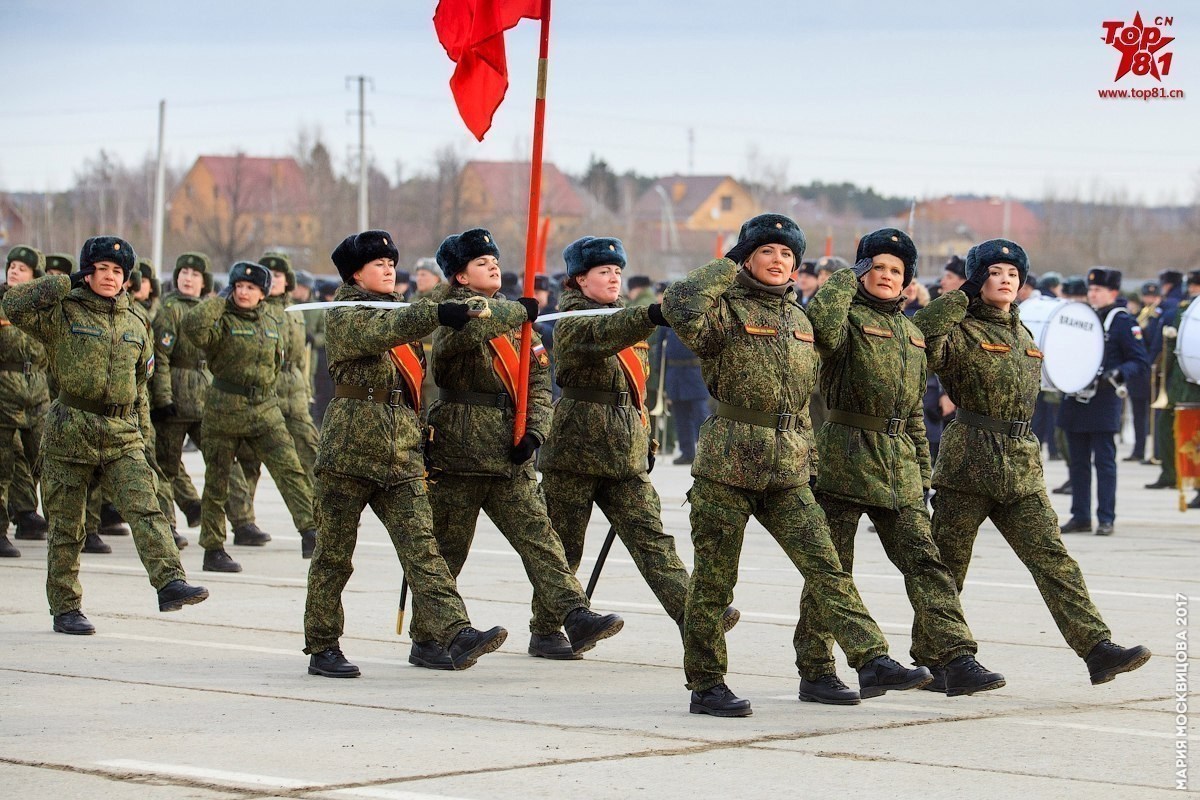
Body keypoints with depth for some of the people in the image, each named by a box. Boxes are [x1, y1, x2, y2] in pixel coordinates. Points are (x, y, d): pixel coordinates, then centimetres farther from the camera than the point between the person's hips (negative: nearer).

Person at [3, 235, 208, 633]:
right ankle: (65, 608, 13)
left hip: (122, 436, 3)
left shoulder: (135, 324, 14)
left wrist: (141, 423, 19)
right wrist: (57, 285, -16)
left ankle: (170, 582, -27)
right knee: (66, 524, 4)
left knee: (145, 508, -16)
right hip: (70, 432, -3)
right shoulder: (62, 313, 0)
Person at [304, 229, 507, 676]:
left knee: (421, 545, -8)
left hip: (401, 454, 6)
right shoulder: (344, 316, -3)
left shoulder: (400, 314, 20)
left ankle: (452, 634, -18)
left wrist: (423, 436, 19)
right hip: (349, 449, -6)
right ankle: (322, 648, 9)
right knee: (334, 553, 1)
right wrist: (436, 314, -40)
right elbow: (379, 332, -27)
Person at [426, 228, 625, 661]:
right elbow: (465, 328, -30)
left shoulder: (515, 317, 16)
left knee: (539, 536, -7)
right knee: (446, 549, 3)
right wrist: (517, 313, -19)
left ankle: (573, 616, -17)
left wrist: (534, 429, -5)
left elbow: (538, 377, 11)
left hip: (510, 458, 5)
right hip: (458, 454, -5)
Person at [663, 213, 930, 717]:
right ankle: (705, 685, 11)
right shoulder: (727, 310, -5)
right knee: (714, 580, 2)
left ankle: (872, 662, -12)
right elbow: (680, 307, -28)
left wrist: (808, 459, 21)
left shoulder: (799, 320, 16)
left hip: (787, 470, 5)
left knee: (827, 567, -5)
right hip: (727, 465, -5)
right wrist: (725, 269, -13)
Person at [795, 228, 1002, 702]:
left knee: (925, 561, -4)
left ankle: (953, 661, -8)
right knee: (831, 569, -1)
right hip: (845, 456, -6)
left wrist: (922, 470, 19)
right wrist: (847, 278, -14)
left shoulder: (911, 334, 19)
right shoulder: (848, 317, -2)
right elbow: (821, 325, -29)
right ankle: (815, 672, 6)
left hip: (898, 463, 6)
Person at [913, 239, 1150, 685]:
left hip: (1022, 467, 5)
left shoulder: (1022, 334, 17)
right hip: (969, 462, -5)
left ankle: (1097, 648, -14)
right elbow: (921, 347, -24)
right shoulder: (962, 330, -4)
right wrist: (956, 301, -16)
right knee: (947, 565, 3)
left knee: (1052, 557, -5)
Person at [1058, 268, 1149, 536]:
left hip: (1104, 403, -6)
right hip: (1076, 401, 6)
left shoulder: (1124, 323, -4)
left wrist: (1117, 374, -24)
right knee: (1078, 462, 8)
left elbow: (1142, 363, -8)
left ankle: (1106, 519, -1)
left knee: (1105, 461, -4)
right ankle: (1080, 517, 14)